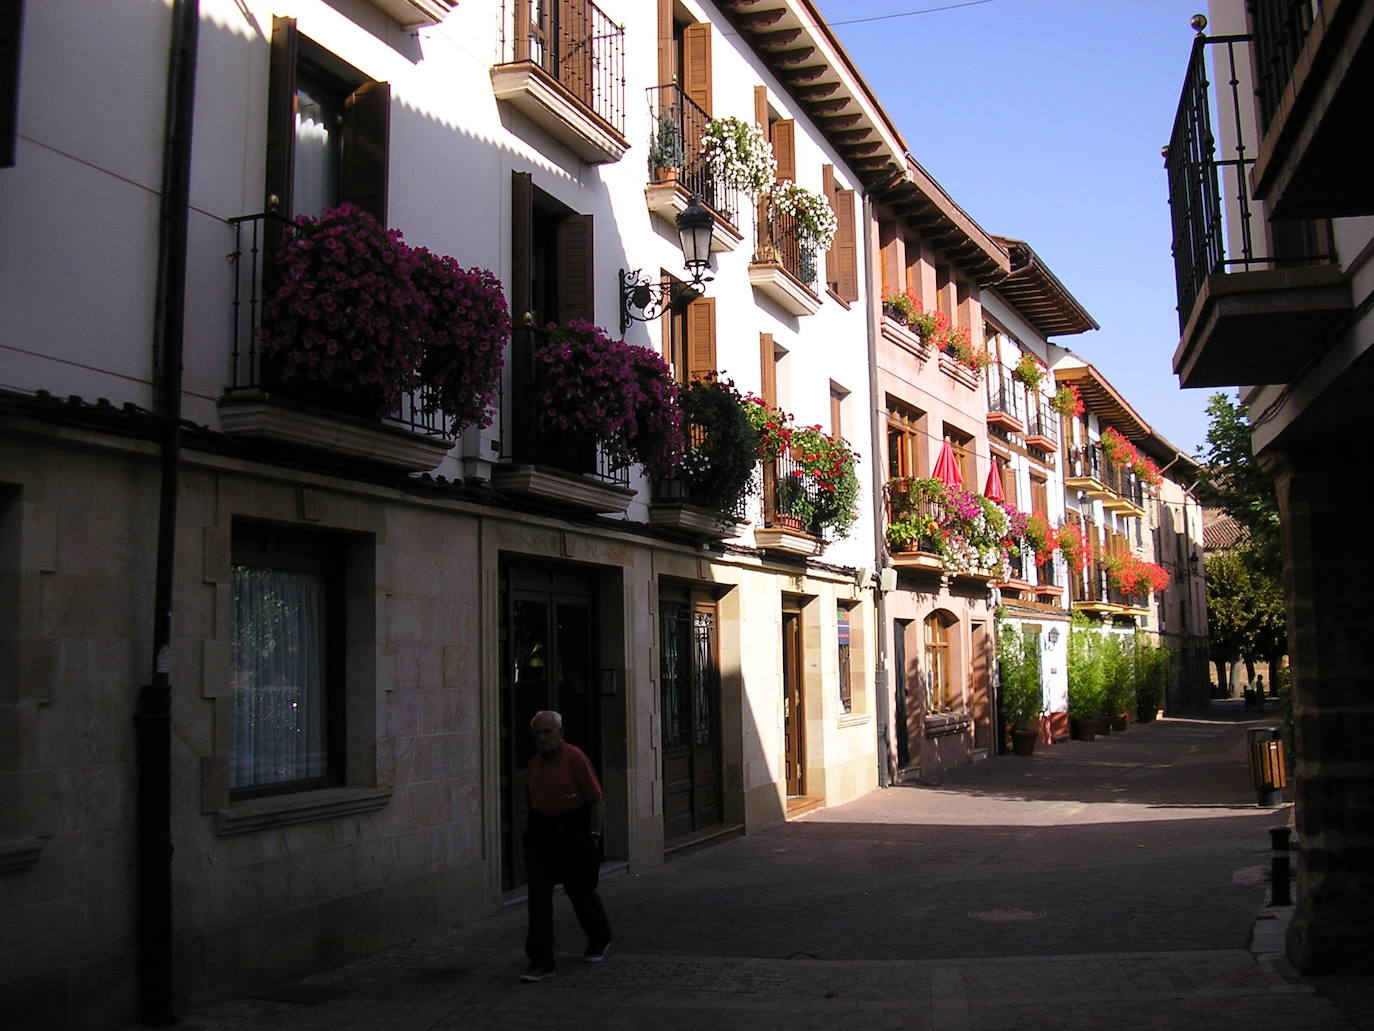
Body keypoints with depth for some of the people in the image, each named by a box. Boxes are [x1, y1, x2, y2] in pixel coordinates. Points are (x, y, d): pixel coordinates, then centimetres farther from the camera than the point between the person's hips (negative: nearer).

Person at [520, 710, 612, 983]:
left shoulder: (575, 757, -12)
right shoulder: (534, 763, 9)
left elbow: (596, 800, -12)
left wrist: (593, 835, -15)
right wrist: (532, 831, 15)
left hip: (573, 829, -5)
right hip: (541, 832, 5)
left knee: (580, 889, 9)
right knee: (538, 894, -4)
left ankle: (599, 940, 37)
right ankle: (541, 962, 0)